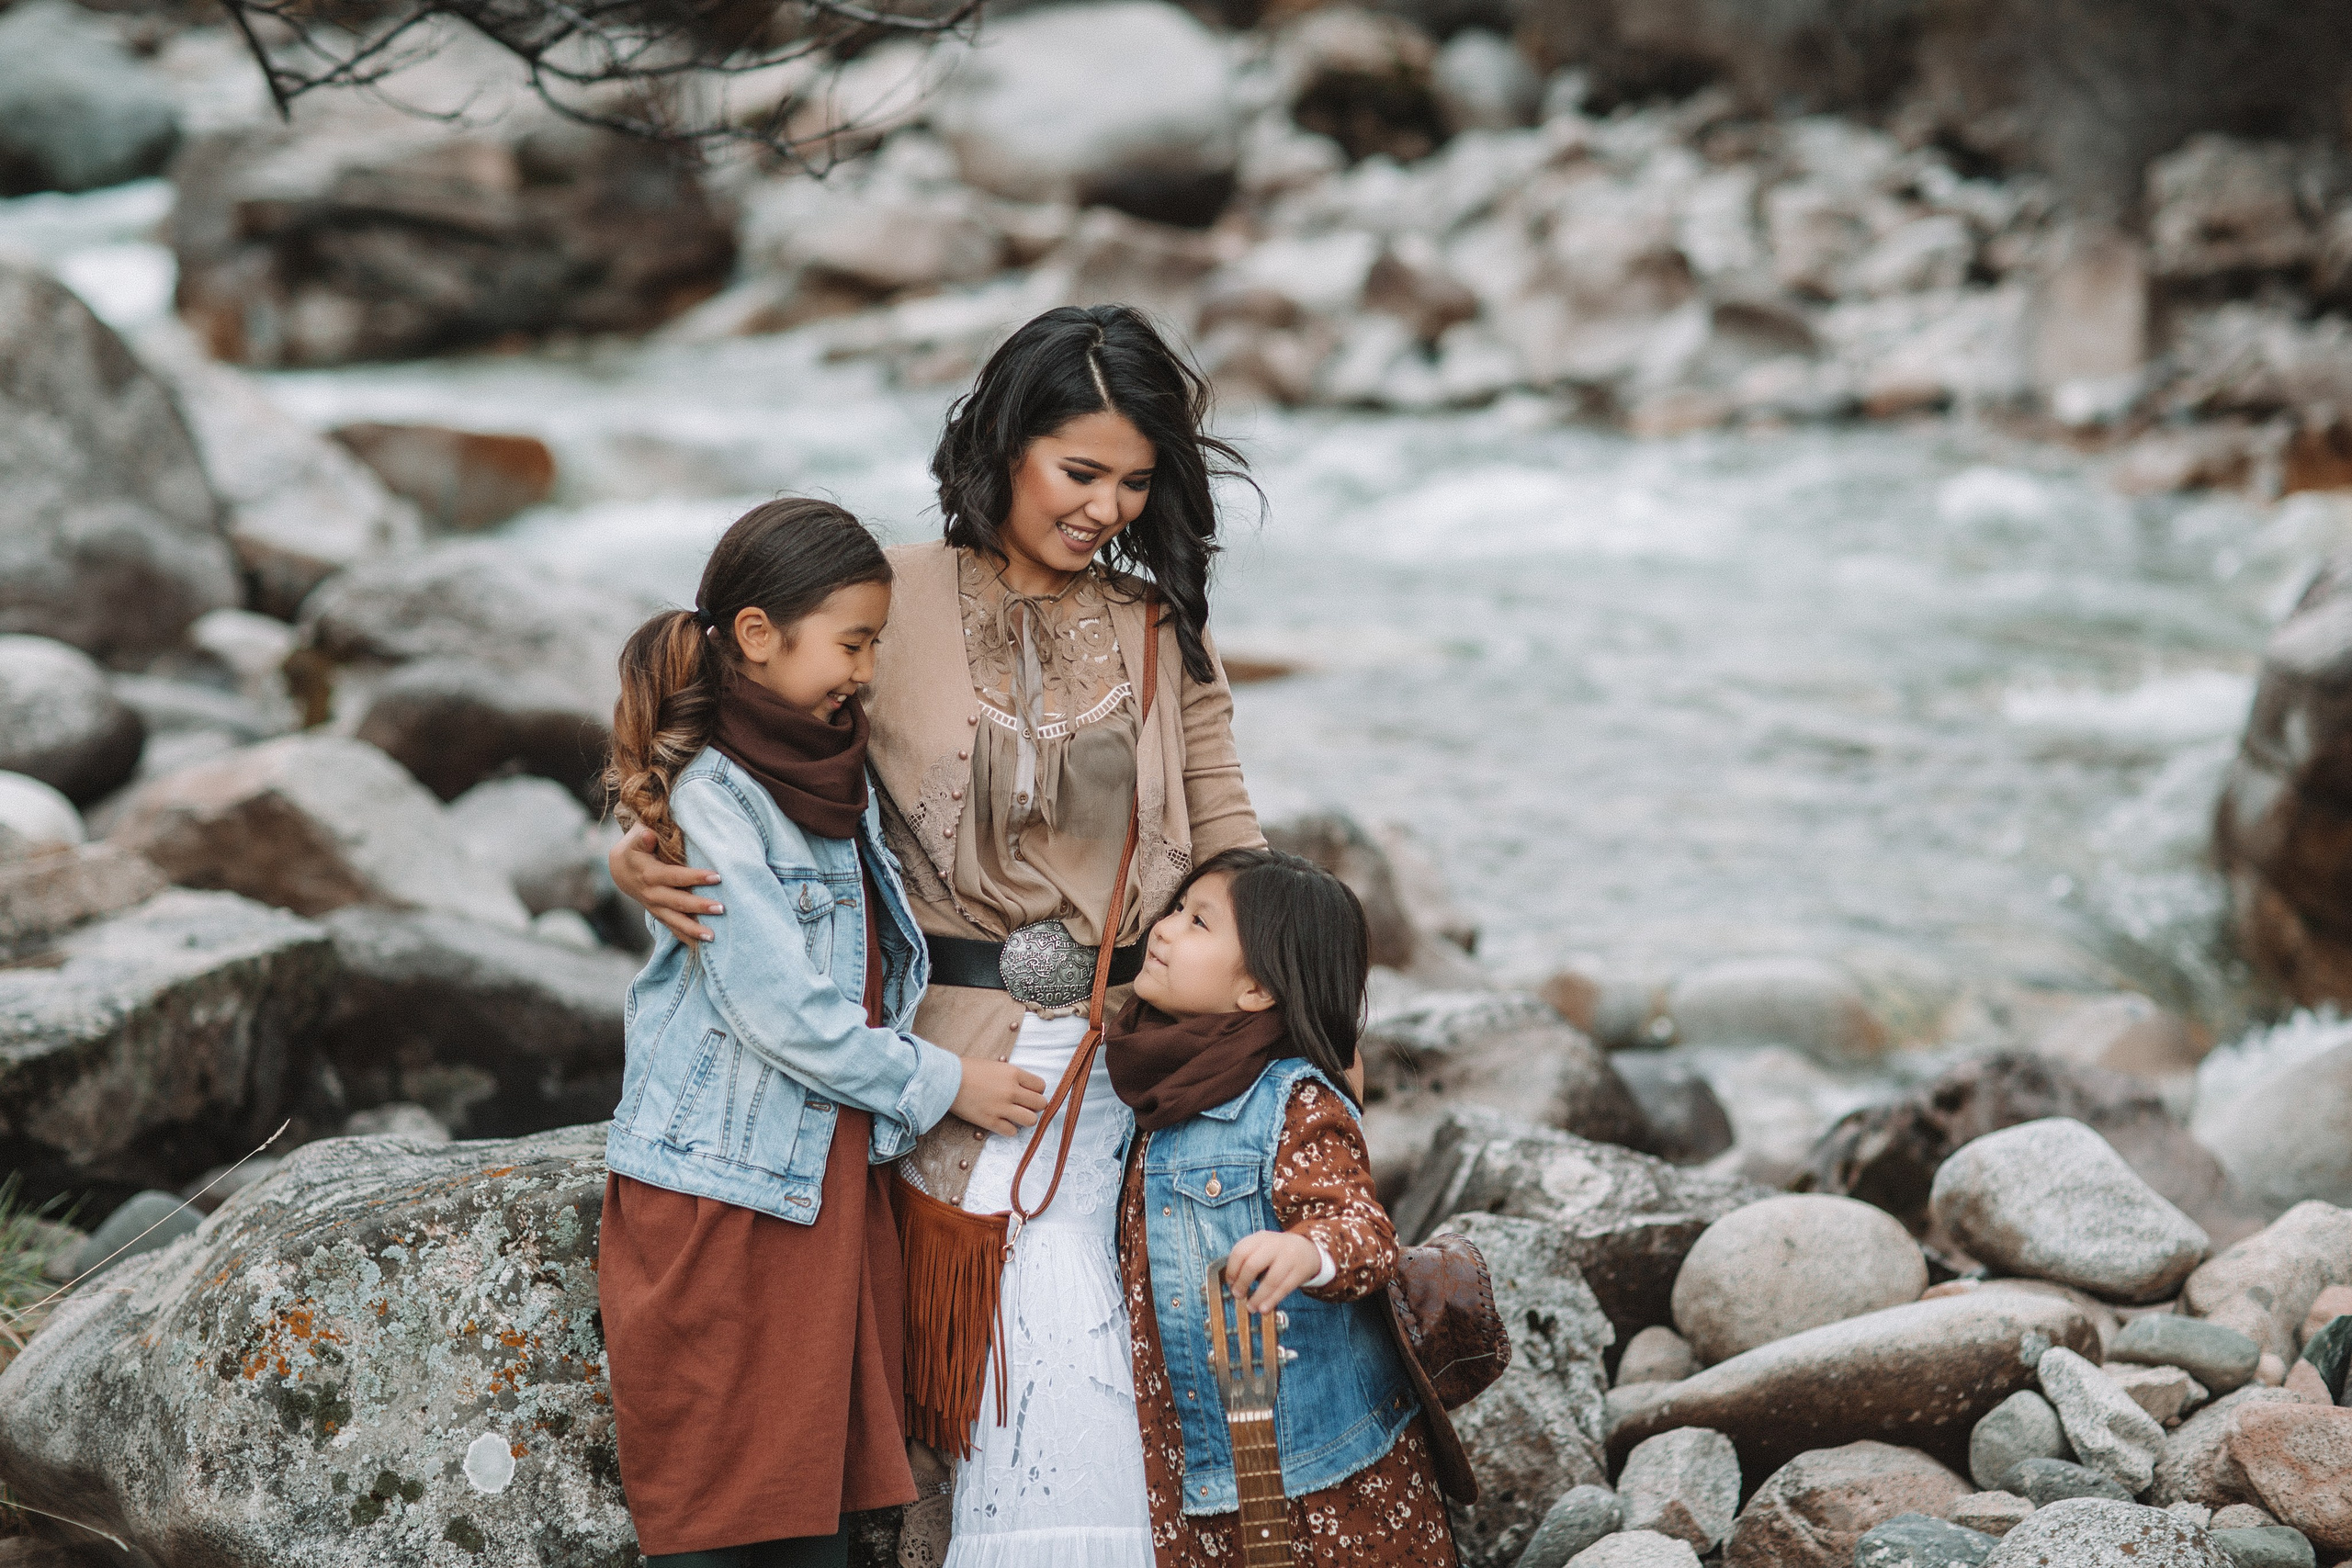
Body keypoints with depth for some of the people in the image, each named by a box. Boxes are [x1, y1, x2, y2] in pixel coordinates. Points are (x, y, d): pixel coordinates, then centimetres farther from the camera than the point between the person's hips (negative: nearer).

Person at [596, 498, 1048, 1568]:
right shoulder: (709, 801, -15)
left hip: (830, 1177, 8)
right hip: (721, 1186, -8)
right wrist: (940, 1083, -8)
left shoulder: (835, 776, 11)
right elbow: (783, 1013, -17)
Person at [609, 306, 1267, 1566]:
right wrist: (644, 856, -15)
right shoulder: (891, 600, 0)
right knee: (1047, 1319, -9)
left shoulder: (1161, 629, 10)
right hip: (954, 1038, -2)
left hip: (1124, 1039, 2)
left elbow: (1222, 825, 15)